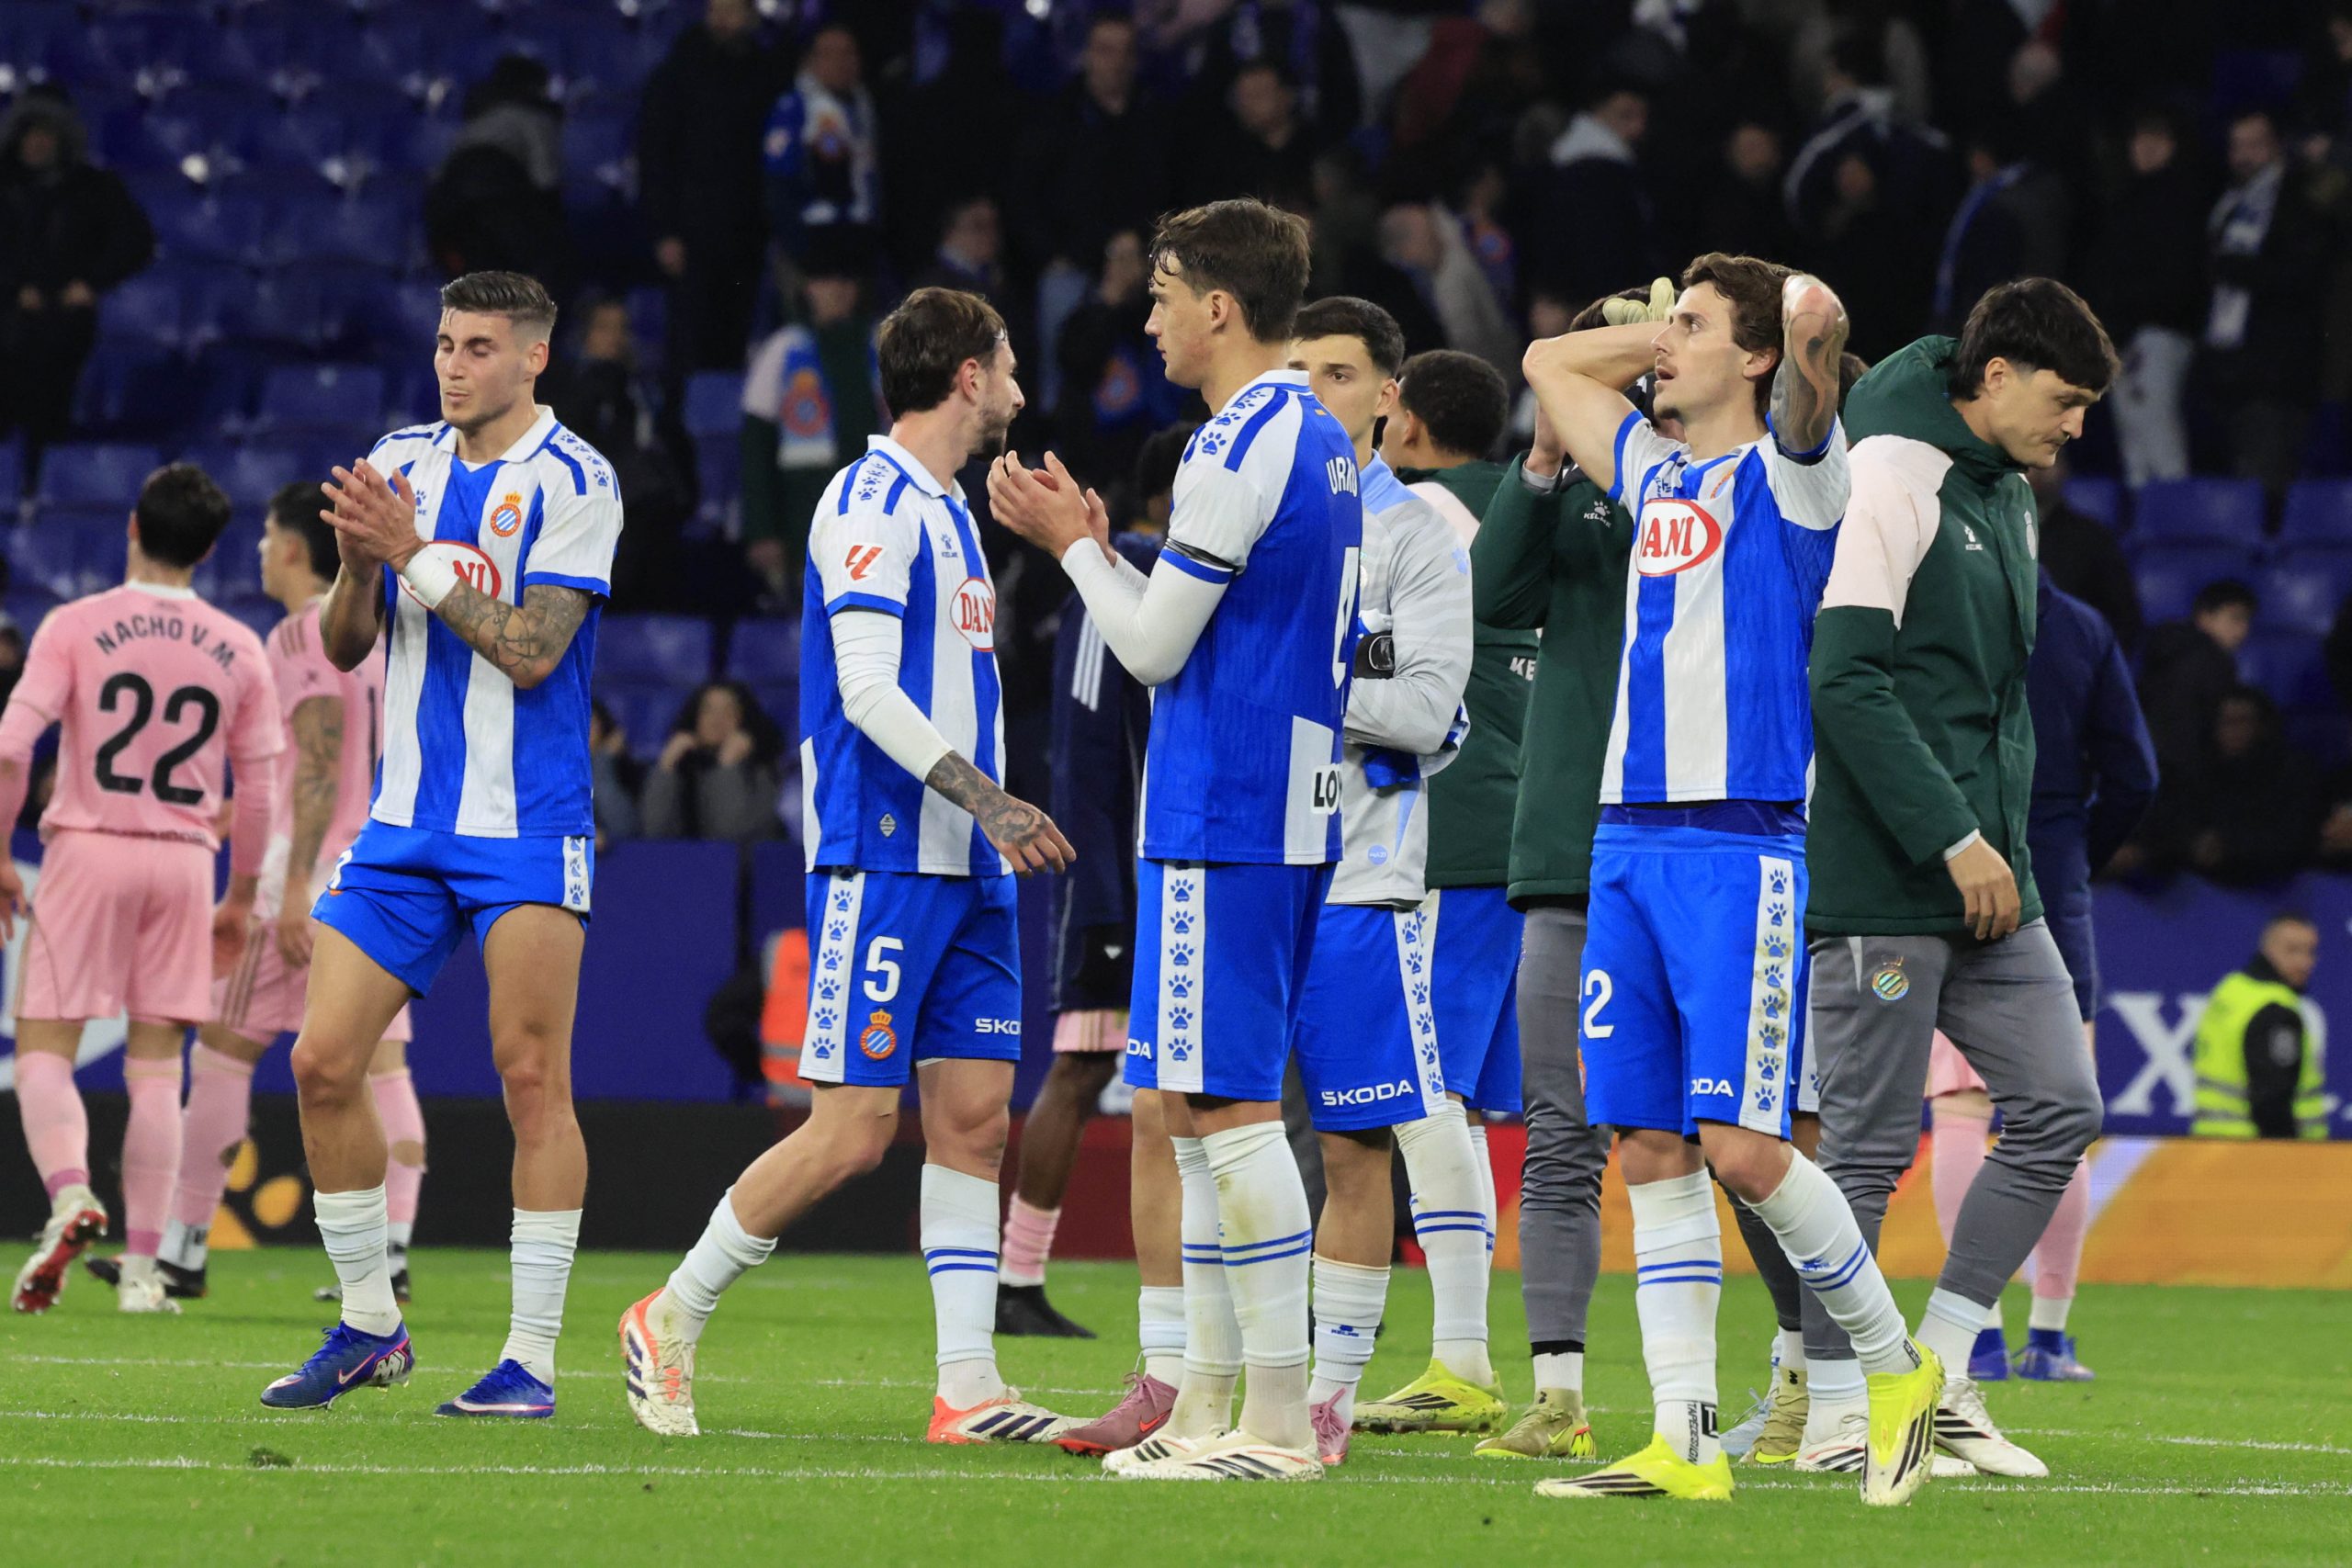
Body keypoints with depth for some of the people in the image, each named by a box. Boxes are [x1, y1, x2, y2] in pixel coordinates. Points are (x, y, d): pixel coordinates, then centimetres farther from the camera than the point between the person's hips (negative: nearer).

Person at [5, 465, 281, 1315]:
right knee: (156, 1067, 7)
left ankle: (69, 1193, -27)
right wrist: (240, 900, 17)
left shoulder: (76, 625, -4)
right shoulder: (240, 650, 5)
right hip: (185, 861, 3)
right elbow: (259, 789, 8)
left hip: (87, 853, -3)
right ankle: (142, 1267, 3)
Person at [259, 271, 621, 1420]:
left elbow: (530, 650, -17)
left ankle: (532, 1358, -3)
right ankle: (369, 1326, 14)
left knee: (531, 1077, -8)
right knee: (322, 1063, 0)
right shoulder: (402, 462, 10)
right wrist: (358, 561, -8)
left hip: (525, 829, -6)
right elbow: (344, 646, 12)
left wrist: (413, 551, -18)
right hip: (403, 822, 6)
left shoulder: (572, 482, -8)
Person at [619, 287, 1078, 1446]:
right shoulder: (874, 504, -11)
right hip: (881, 860, -9)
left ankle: (968, 1389, 2)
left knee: (974, 1116, 2)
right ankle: (670, 1322, 6)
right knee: (852, 1129, -9)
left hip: (965, 870, 9)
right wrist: (985, 799, -25)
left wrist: (998, 825, 19)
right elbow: (864, 687, -19)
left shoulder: (947, 512, 18)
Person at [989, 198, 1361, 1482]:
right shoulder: (1318, 440, 17)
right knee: (1201, 1107, 13)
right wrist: (1097, 547, 22)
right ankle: (1207, 1403, 16)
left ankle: (1278, 1418, -12)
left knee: (1222, 1101, -10)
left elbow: (1154, 648, -10)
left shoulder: (1241, 447, -14)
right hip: (1287, 812, 10)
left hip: (1220, 821, -10)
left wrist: (1071, 544, 4)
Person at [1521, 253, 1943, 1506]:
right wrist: (1665, 337, 24)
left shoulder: (1784, 475, -3)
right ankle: (1685, 1444, 2)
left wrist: (1800, 311, -7)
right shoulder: (1654, 476, 17)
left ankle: (1897, 1366, 7)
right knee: (1651, 1152, 2)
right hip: (1628, 845, 7)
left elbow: (1817, 322, -23)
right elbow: (1548, 362, 32)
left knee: (1741, 1147, -11)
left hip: (1741, 849, -7)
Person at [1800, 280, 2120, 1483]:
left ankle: (1941, 1369, 11)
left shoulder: (2007, 496, 17)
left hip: (1984, 876, 9)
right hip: (1881, 881, -9)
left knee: (2058, 1106, 3)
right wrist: (1952, 837, -19)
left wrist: (2006, 836, 12)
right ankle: (1836, 1410, 5)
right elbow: (1846, 680, -19)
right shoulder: (1892, 476, -11)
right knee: (1870, 1142, -4)